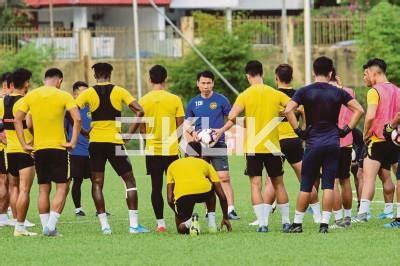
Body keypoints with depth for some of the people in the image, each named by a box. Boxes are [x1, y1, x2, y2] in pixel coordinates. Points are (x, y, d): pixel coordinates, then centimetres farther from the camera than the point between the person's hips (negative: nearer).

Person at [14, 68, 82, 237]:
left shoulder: (31, 96, 6)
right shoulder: (63, 96, -4)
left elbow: (17, 120, 5)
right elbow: (77, 118, -14)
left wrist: (24, 144, 7)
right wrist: (73, 142, -8)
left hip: (39, 148, 4)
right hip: (58, 147, -4)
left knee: (43, 189, 11)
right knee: (62, 187, 1)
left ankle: (45, 226, 9)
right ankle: (51, 225, -11)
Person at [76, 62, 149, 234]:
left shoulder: (89, 93, 2)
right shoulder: (119, 92, 1)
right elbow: (139, 111, -8)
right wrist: (129, 133, -1)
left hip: (95, 142, 1)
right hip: (115, 141, -1)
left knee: (97, 183, 7)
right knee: (129, 180, 8)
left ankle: (104, 225, -2)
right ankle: (134, 224, 0)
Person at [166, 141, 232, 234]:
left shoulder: (173, 165, 31)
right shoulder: (205, 164, 30)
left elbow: (170, 199, 23)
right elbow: (222, 195, 29)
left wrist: (181, 216, 36)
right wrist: (225, 218, 40)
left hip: (182, 195, -1)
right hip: (204, 191, 1)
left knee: (182, 229, 22)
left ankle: (188, 223, -13)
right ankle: (212, 223, 26)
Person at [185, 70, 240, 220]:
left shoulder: (221, 100, 1)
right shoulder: (193, 102, 10)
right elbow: (187, 123, 17)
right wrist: (192, 132, -4)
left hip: (218, 144, -3)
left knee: (224, 177, -13)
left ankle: (230, 209, -17)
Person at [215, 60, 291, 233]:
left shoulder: (245, 96, -5)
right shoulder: (275, 94, 3)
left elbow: (232, 118, -14)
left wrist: (221, 131, 2)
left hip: (253, 147, -2)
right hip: (272, 147, 2)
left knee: (256, 185, 0)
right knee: (278, 184, 14)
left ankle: (262, 223, -9)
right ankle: (286, 221, 17)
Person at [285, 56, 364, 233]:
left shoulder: (305, 91, -2)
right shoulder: (338, 93, 3)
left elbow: (288, 110, -14)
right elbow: (359, 110, 1)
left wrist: (298, 130, -6)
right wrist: (347, 129, 5)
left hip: (313, 143, -1)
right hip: (333, 143, 1)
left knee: (306, 185, 5)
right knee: (328, 185, 2)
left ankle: (297, 223, 9)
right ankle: (324, 223, -3)